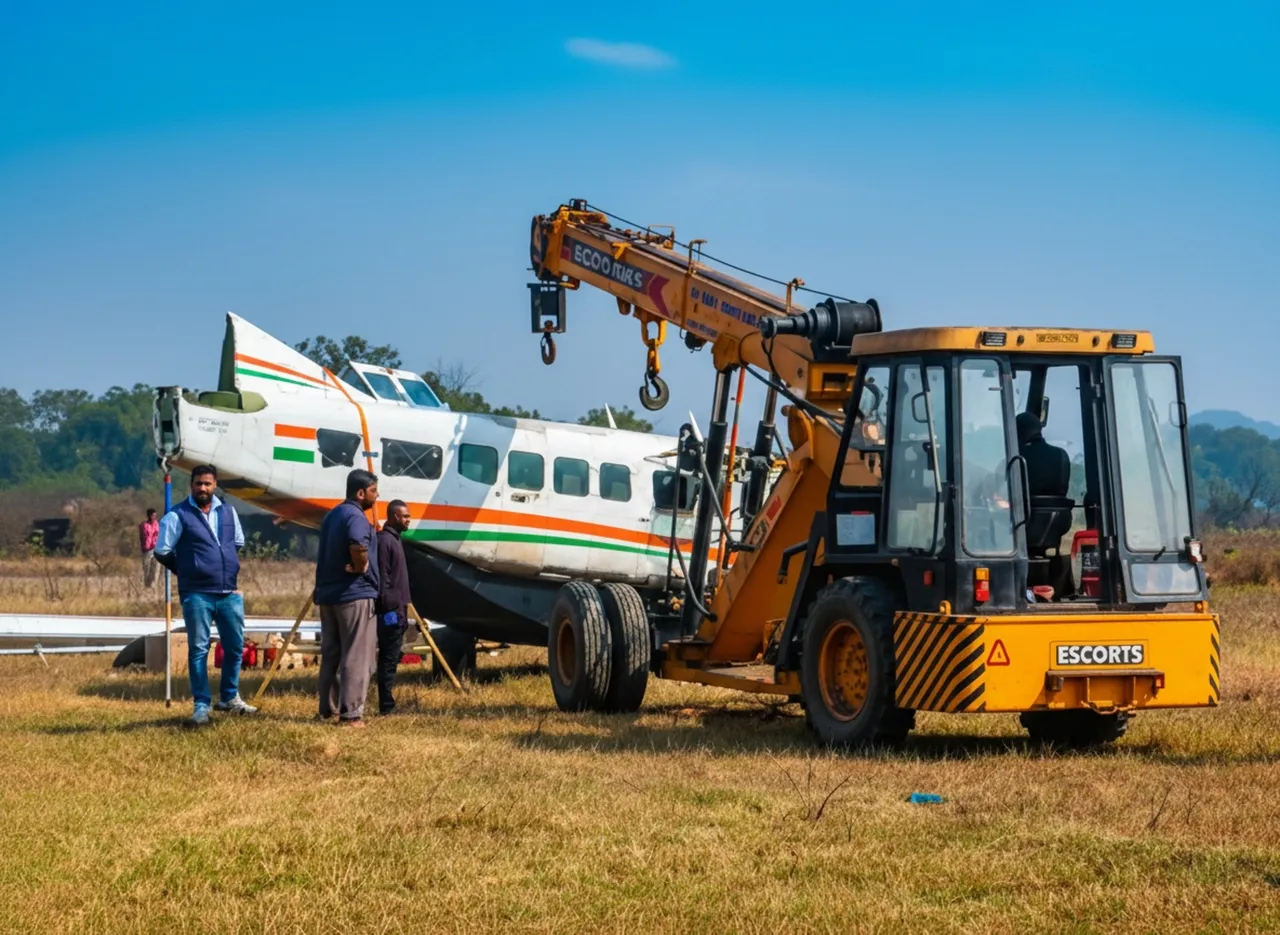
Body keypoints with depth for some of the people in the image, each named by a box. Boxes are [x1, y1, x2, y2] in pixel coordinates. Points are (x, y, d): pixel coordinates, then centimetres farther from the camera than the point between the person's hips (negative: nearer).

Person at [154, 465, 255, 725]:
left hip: (230, 593, 5)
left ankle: (229, 698, 25)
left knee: (235, 647, 10)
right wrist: (185, 570, 6)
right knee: (198, 650, 0)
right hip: (197, 595, -5)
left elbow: (238, 542, 25)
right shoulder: (178, 516, -6)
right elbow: (162, 551, -4)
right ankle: (201, 704, 6)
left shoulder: (228, 512, 10)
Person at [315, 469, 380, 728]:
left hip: (327, 593, 9)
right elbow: (358, 545, -35)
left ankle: (327, 709, 19)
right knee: (356, 657, -6)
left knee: (331, 655, 14)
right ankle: (351, 713, -10)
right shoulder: (355, 517, -14)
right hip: (354, 594, -9)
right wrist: (360, 567, -17)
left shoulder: (332, 515, 16)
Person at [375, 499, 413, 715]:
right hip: (391, 610, -10)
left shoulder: (394, 539, 18)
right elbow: (382, 578, -18)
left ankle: (388, 704, 13)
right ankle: (386, 706, -7)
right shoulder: (385, 540, -13)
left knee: (390, 658, 11)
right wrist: (390, 608, -20)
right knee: (389, 659, -8)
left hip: (397, 609, 10)